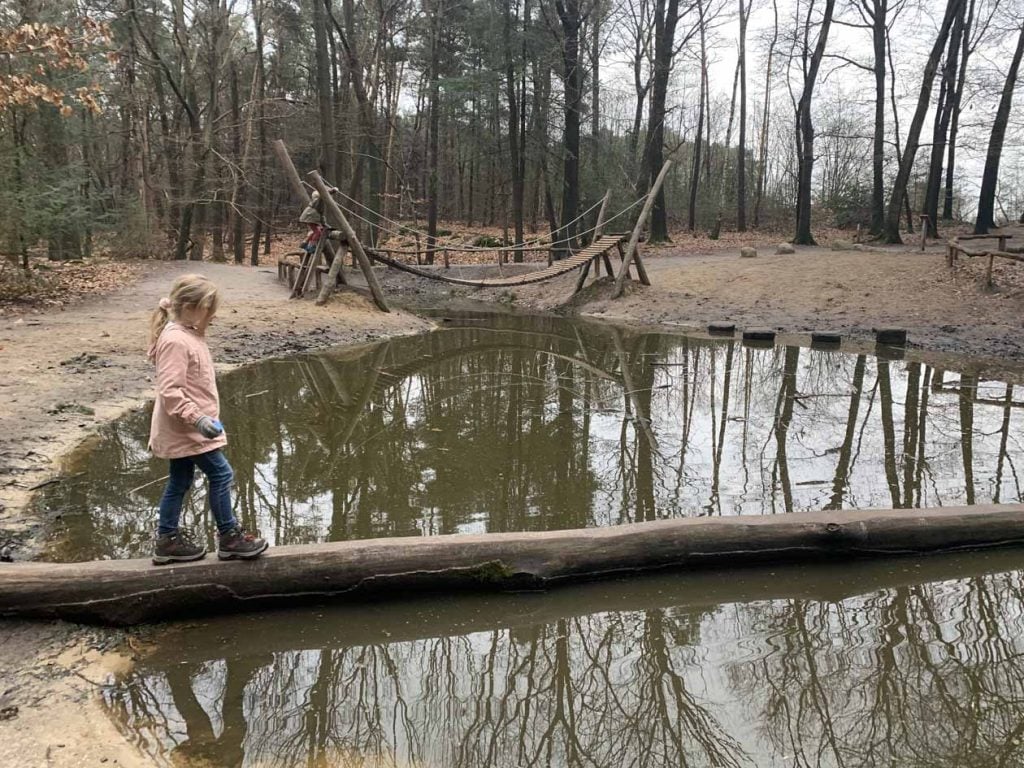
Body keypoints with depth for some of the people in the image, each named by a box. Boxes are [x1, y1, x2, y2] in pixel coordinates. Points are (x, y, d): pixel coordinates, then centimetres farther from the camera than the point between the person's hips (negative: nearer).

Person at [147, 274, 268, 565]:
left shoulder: (189, 335, 10)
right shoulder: (176, 341, -21)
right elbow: (170, 391, -26)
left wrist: (201, 418, 23)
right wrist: (197, 419, -29)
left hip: (185, 429, 10)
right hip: (186, 429, -10)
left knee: (179, 481, 15)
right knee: (220, 474, -4)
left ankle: (168, 540, 25)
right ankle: (229, 537, 6)